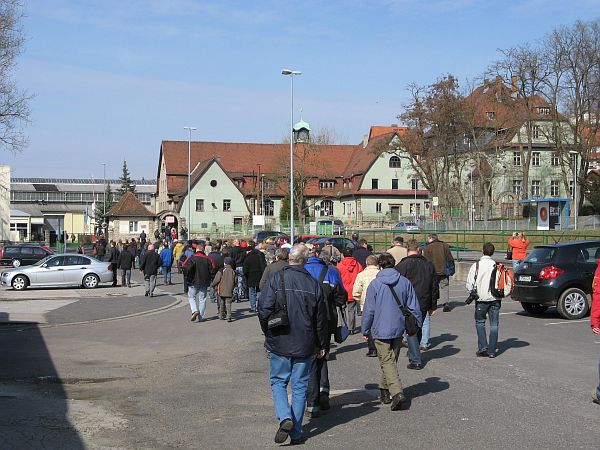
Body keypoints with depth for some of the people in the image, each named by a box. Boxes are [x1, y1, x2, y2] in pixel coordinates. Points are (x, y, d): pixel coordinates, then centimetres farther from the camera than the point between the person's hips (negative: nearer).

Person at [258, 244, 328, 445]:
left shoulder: (276, 279, -10)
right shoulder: (313, 284, -3)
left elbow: (264, 310, -13)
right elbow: (321, 318, 3)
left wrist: (268, 333, 5)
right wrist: (322, 345, 14)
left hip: (279, 343, -1)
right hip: (304, 345, 2)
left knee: (278, 381, 14)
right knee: (300, 386, 9)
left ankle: (285, 417, -8)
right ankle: (296, 432, 12)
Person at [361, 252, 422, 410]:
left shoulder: (375, 284, -9)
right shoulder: (405, 282, 1)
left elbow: (369, 310, -6)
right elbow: (414, 307, 4)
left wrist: (365, 330, 5)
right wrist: (417, 325, 16)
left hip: (381, 330, -4)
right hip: (399, 329, 4)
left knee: (387, 362, -3)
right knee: (392, 360, 18)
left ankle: (397, 392, -19)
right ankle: (385, 390, 29)